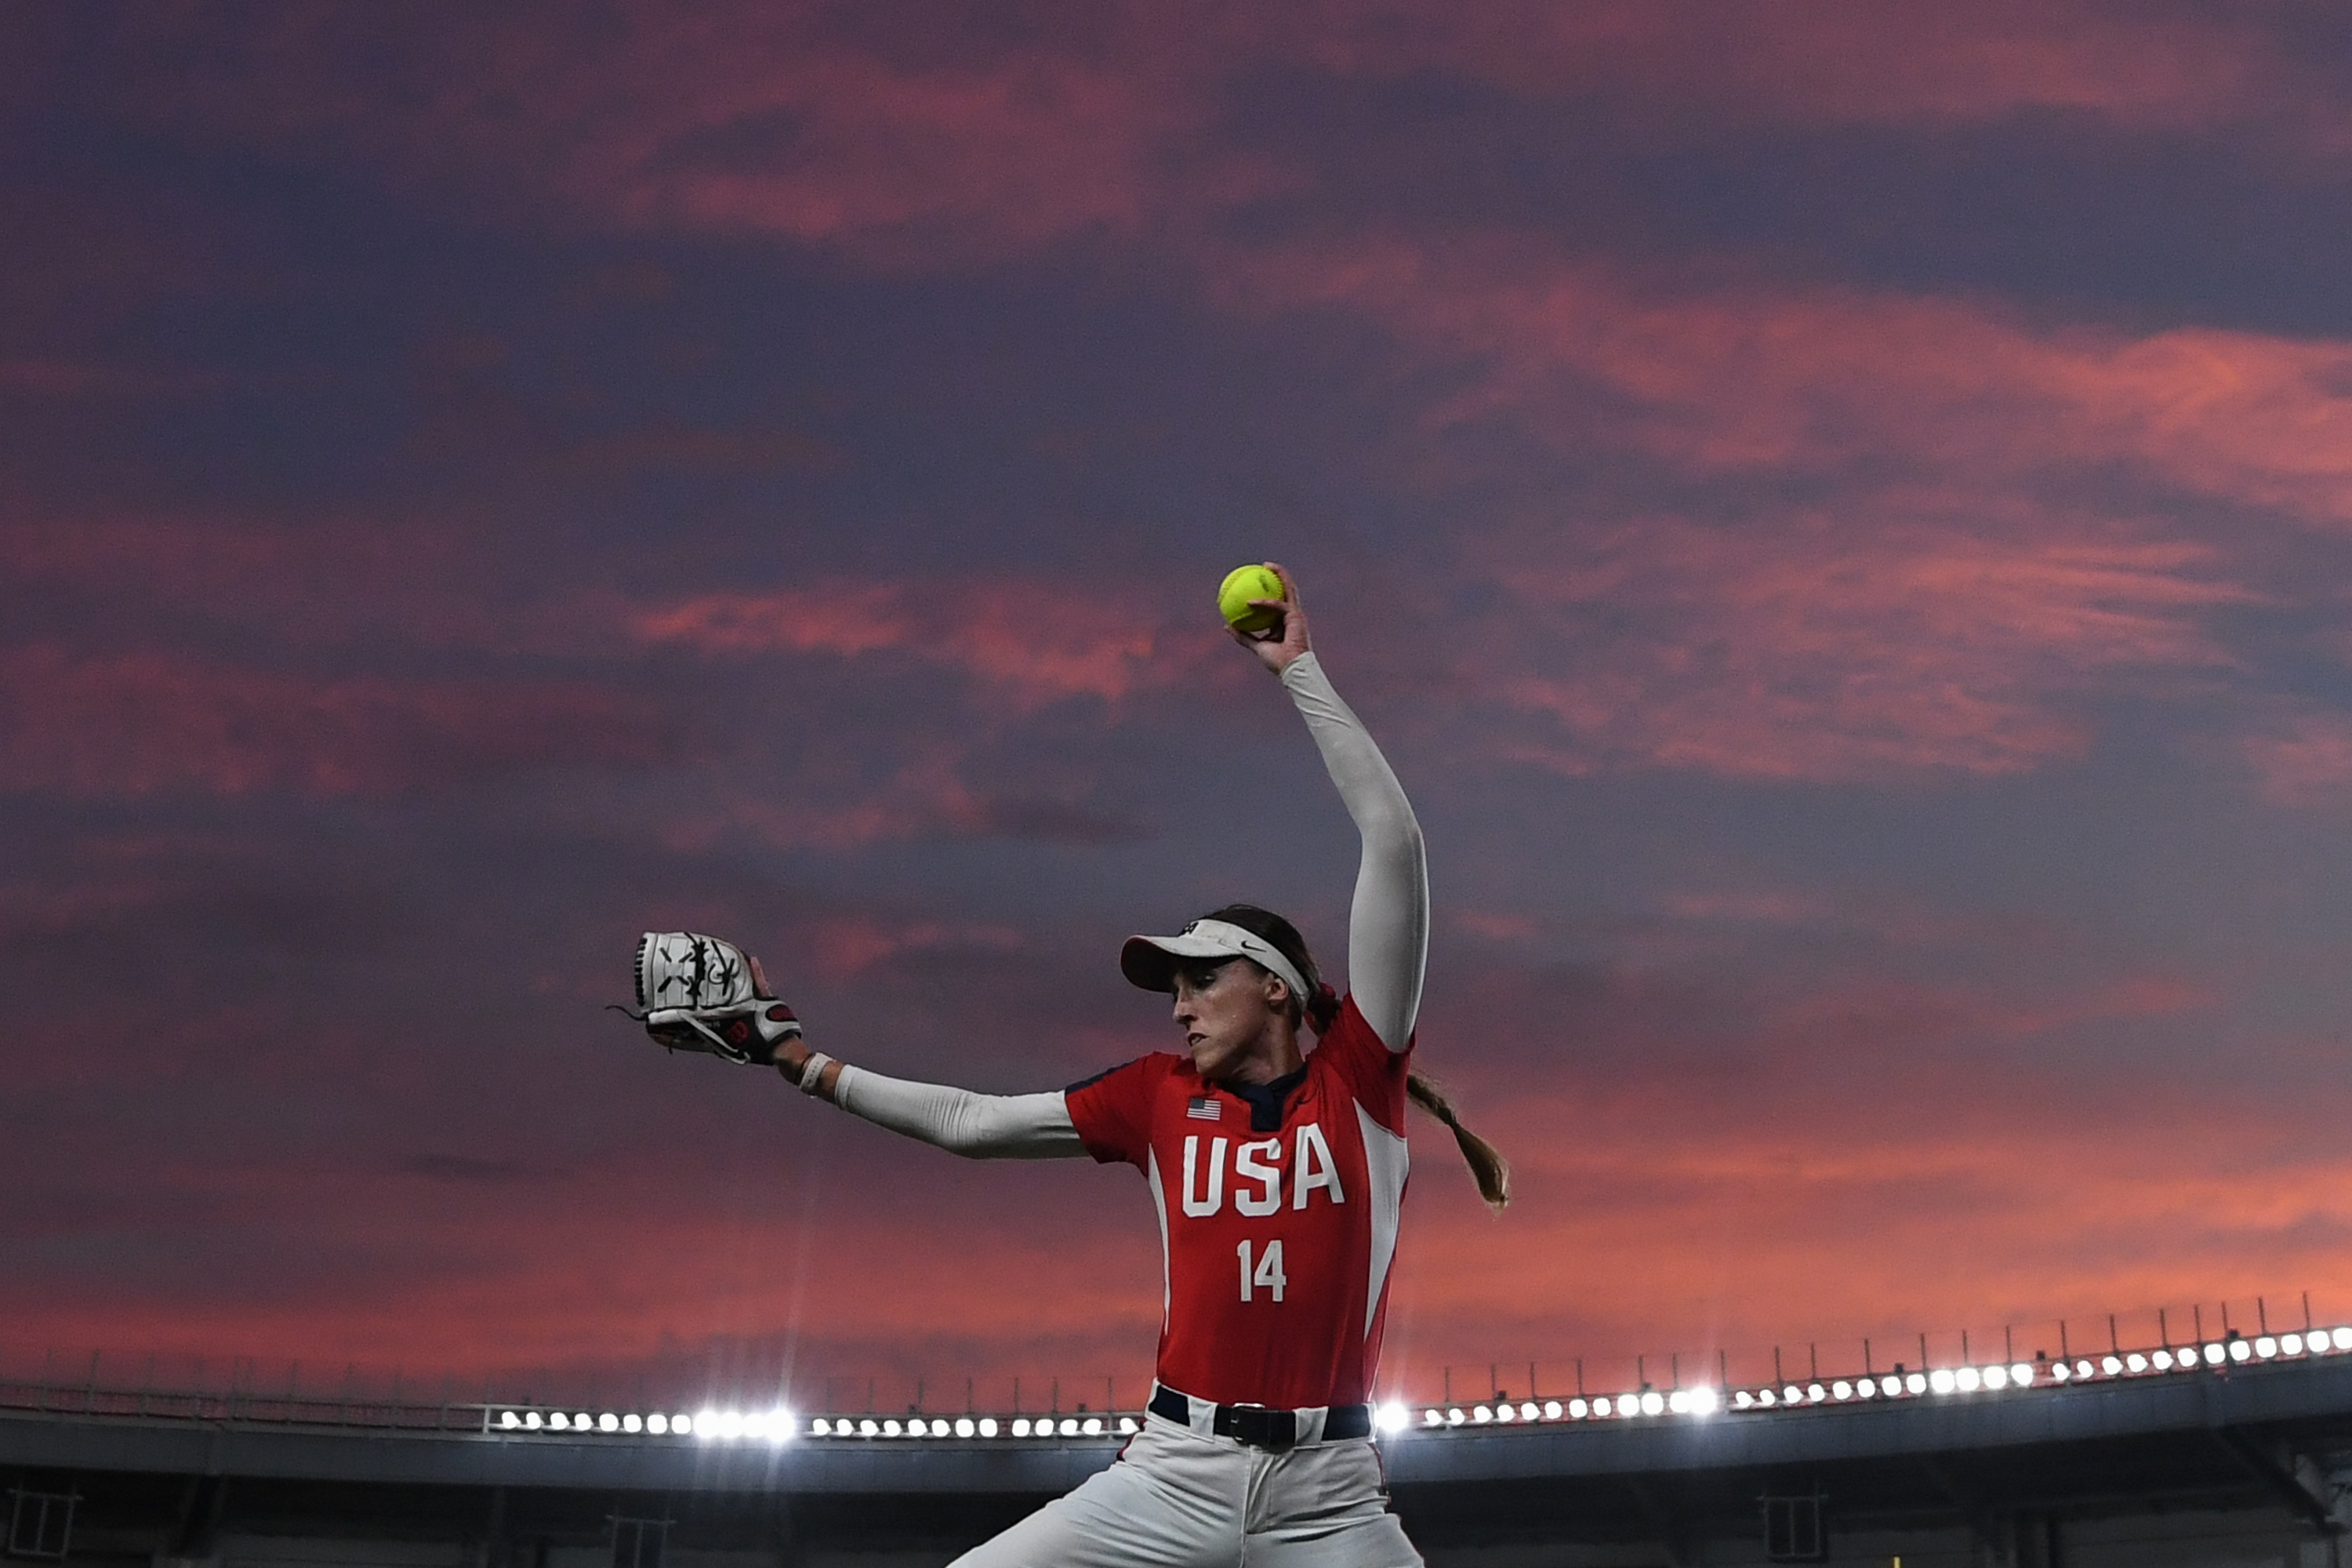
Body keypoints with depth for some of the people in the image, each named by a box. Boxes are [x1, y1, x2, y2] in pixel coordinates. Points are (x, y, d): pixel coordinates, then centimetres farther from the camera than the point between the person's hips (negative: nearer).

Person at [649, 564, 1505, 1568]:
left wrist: (1299, 671, 2)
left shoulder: (1358, 1078, 3)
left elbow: (1393, 843, -2)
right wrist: (804, 1063, 17)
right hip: (1173, 1478, 2)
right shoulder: (1161, 1096, 12)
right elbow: (969, 1122, 16)